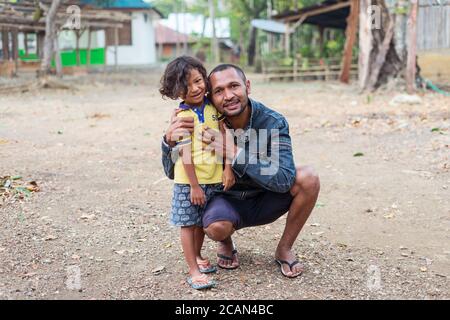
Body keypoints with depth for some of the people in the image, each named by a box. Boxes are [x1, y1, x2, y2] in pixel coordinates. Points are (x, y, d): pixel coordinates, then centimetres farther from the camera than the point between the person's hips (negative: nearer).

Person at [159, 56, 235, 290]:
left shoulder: (213, 108, 1)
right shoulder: (183, 116, -15)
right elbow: (185, 154, -16)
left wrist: (228, 168, 1)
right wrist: (194, 185, -16)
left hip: (213, 178, 5)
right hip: (189, 181, -5)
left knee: (202, 222, 20)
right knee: (188, 224, 3)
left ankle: (197, 256, 39)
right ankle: (194, 271, 9)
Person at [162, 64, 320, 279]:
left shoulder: (273, 123, -20)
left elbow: (284, 179, -31)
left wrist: (235, 154, -40)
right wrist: (169, 141, -33)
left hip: (265, 200, 1)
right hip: (228, 201, -1)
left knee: (308, 178, -26)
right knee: (216, 226, -35)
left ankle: (284, 249, -3)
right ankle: (226, 245, 6)